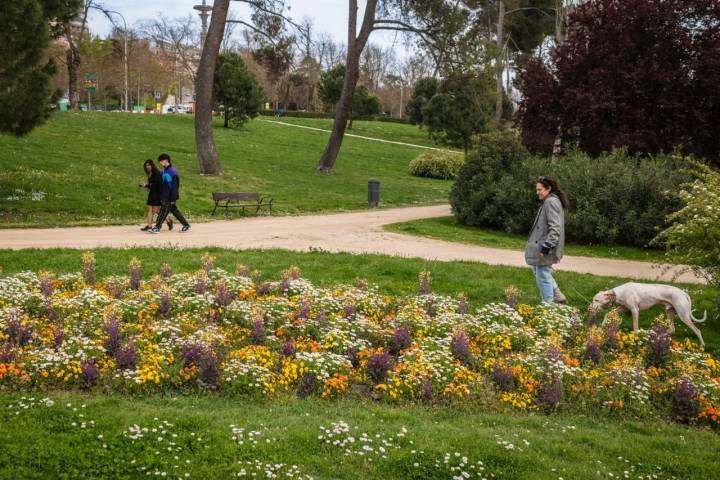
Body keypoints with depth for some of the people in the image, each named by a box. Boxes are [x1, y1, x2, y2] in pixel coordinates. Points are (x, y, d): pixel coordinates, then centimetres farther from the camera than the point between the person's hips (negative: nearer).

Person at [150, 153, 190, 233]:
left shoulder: (172, 171, -15)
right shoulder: (164, 171, 12)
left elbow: (175, 186, -17)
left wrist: (173, 198, -19)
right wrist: (161, 197, 18)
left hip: (170, 197, -9)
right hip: (165, 196, 9)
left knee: (163, 211, -8)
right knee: (174, 211, 13)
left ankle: (157, 228, -6)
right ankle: (186, 225, 20)